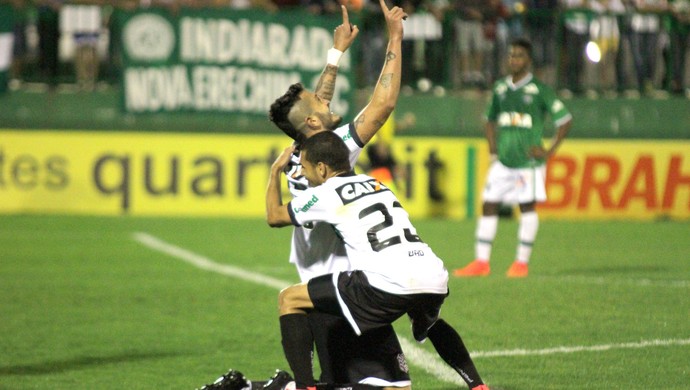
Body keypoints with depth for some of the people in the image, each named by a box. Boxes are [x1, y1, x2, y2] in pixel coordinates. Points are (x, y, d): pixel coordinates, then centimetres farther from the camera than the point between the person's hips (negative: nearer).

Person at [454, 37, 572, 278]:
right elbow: (490, 120, 25)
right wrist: (493, 151, 13)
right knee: (489, 206, 0)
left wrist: (550, 151, -6)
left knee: (528, 207, 0)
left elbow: (565, 120, -2)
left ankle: (522, 262, 7)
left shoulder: (539, 90, -4)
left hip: (528, 159, -5)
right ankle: (481, 262, 4)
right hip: (502, 159, 5)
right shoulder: (500, 89, 11)